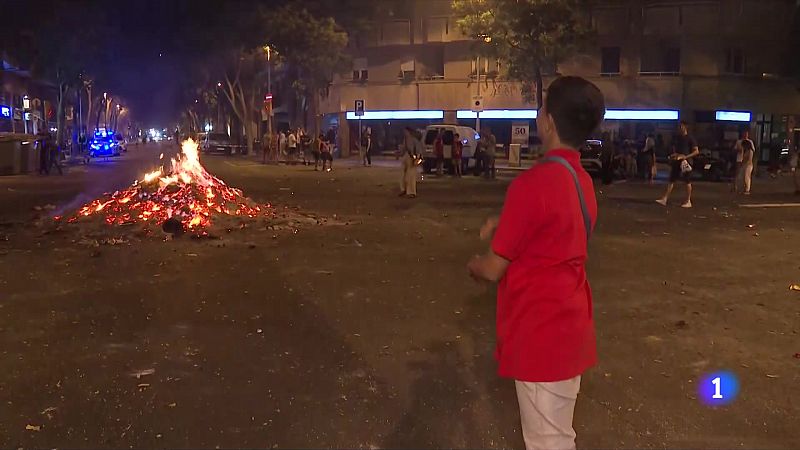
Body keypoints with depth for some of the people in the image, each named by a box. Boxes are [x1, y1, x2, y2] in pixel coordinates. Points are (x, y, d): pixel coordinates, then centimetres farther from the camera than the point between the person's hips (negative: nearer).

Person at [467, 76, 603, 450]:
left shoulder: (533, 182, -23)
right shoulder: (582, 181, 5)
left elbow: (493, 269, -15)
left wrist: (474, 264, 6)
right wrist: (504, 228, 12)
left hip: (540, 335, -9)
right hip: (568, 327, 9)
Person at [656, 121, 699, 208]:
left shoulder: (690, 139, -6)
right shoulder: (676, 138, 11)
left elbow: (696, 151, -10)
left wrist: (686, 157, -19)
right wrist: (673, 155, 2)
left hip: (686, 162, -6)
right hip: (676, 162, 6)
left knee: (687, 182, 1)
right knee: (671, 180, 2)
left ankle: (688, 201, 8)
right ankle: (665, 199, 0)